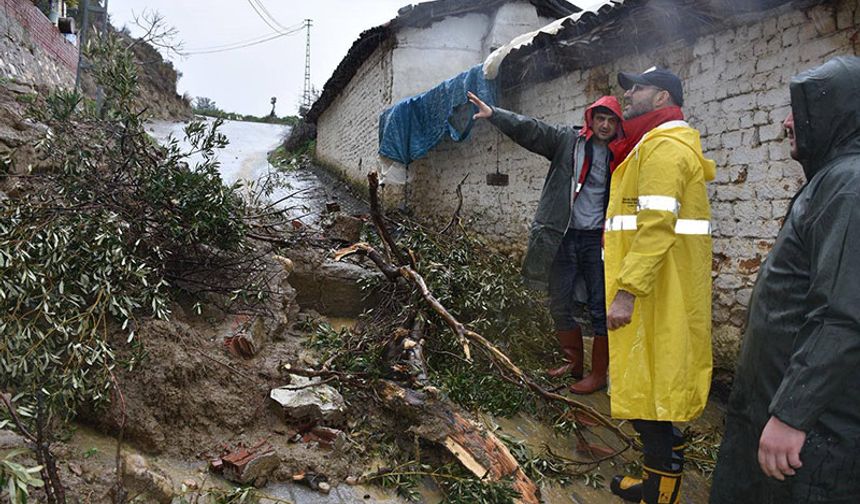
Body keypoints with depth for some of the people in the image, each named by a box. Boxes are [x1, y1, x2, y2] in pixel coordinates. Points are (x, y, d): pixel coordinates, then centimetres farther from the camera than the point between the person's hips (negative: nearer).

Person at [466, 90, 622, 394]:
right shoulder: (567, 141, 4)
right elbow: (529, 130, -6)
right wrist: (494, 114, -19)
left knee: (600, 310, 2)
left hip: (598, 241, -1)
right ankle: (574, 363, 28)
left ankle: (598, 375, 15)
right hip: (563, 238, 1)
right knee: (560, 306, 9)